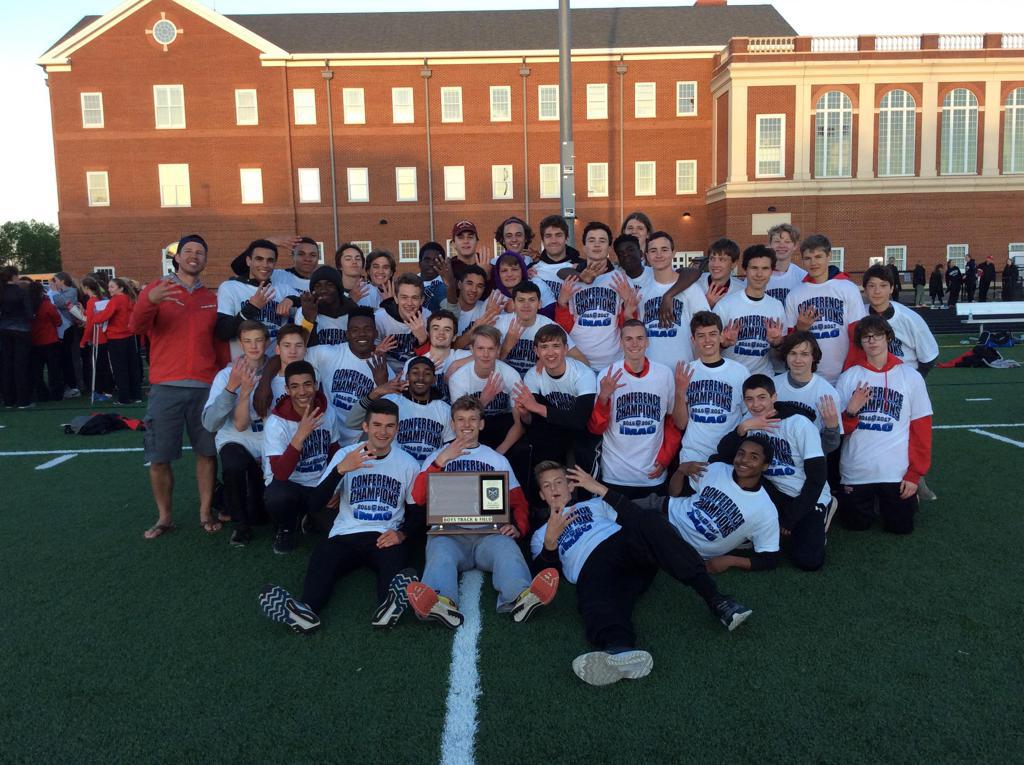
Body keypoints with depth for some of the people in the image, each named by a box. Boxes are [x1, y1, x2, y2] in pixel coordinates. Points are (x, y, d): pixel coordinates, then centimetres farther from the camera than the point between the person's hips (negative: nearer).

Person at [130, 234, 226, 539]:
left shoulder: (212, 299, 14)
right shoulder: (157, 288, 5)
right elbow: (137, 327, -11)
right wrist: (149, 301, -32)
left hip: (206, 387, 2)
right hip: (166, 387, -2)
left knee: (207, 452, 5)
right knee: (159, 457, 1)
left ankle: (205, 513, 16)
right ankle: (164, 517, 14)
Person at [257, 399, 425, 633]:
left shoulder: (408, 464, 11)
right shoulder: (345, 455, 9)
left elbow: (417, 512, 14)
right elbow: (316, 502, -2)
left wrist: (402, 533, -8)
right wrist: (340, 469, -19)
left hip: (386, 536, 0)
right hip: (346, 535, 1)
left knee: (395, 564, -37)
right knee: (322, 558, -34)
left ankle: (390, 605, -66)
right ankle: (305, 610, -59)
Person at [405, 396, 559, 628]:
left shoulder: (498, 460, 28)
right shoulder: (437, 457, 25)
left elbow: (518, 502, 19)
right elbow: (418, 497, 8)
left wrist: (518, 527, -4)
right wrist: (442, 461, -3)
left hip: (489, 532, 1)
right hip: (448, 532, 0)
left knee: (506, 547, -35)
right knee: (441, 551, -37)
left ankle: (522, 597, -63)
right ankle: (442, 602, -65)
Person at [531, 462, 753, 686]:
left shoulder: (594, 504, 34)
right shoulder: (540, 535, 32)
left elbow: (637, 518, 14)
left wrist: (601, 489, 8)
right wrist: (550, 540, -5)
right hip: (593, 567, -1)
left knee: (649, 522, -32)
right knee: (598, 601, -37)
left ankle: (714, 598, -42)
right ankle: (621, 650, -70)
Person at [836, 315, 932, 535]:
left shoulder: (911, 376, -1)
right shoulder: (849, 377, 2)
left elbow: (921, 428, -1)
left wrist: (914, 473, -5)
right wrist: (851, 412, -19)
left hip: (897, 472, -1)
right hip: (856, 471, 1)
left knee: (900, 527, 8)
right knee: (856, 525, 11)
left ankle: (909, 499, 39)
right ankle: (864, 501, 42)